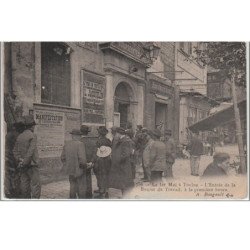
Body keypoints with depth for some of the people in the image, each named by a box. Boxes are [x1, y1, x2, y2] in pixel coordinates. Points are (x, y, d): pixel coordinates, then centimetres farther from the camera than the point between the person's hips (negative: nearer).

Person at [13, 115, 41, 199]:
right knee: (36, 185, -3)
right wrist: (24, 163, -13)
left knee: (25, 185, 10)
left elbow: (15, 151, 4)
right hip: (32, 164, -7)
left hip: (22, 166, 7)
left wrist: (20, 159, -6)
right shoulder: (33, 136, -11)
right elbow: (31, 151, -18)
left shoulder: (19, 136, 9)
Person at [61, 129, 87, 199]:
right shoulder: (80, 144, -18)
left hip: (70, 169, 5)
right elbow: (82, 158, -25)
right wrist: (84, 166, -8)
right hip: (79, 170, -5)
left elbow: (63, 157, 5)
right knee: (82, 187, 9)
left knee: (73, 186, 18)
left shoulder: (67, 144, -1)